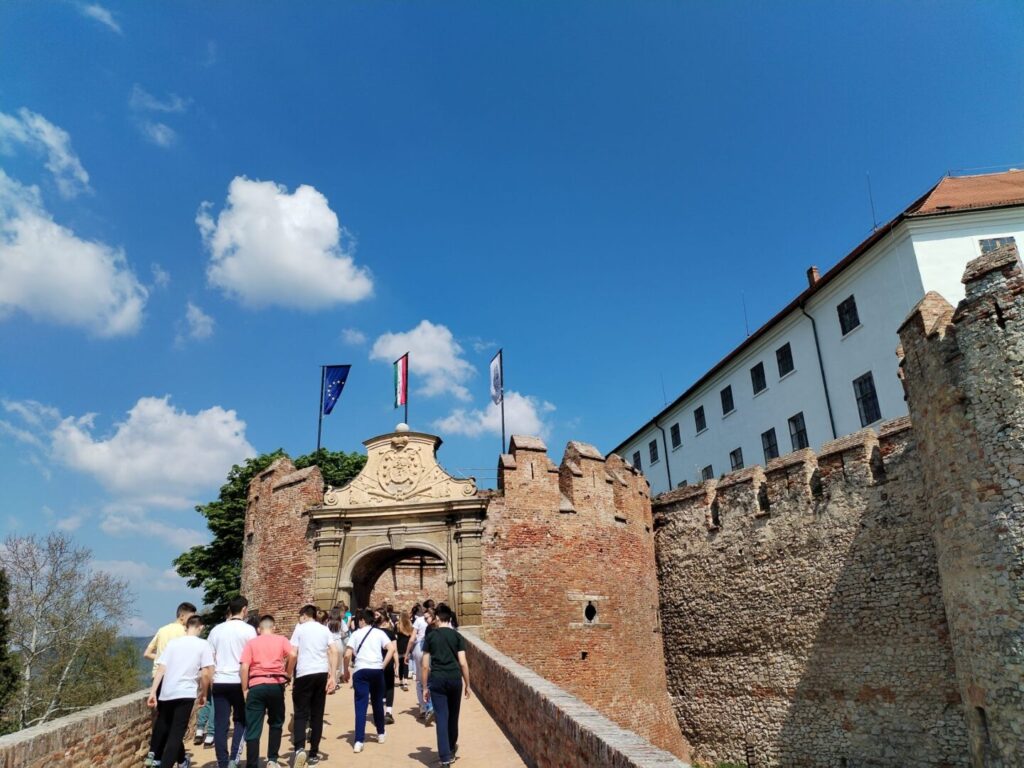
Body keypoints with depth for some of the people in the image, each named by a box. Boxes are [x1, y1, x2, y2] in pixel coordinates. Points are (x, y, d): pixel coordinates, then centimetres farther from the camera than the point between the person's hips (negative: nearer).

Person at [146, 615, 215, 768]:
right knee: (176, 733, 1)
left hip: (166, 693, 4)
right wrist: (203, 694, 5)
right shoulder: (203, 645, -2)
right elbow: (206, 673, -7)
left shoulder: (173, 642, 9)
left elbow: (161, 669, 3)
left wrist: (152, 692, 4)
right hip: (186, 693, -4)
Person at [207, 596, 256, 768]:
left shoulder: (216, 630, 7)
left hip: (219, 682, 3)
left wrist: (209, 681, 19)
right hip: (239, 682, -3)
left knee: (220, 724, 7)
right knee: (241, 721, 13)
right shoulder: (248, 630, -4)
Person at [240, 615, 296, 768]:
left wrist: (245, 689, 2)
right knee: (276, 723, 20)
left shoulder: (251, 642, 10)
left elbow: (244, 666, -2)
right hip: (276, 685, 1)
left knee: (253, 729, 3)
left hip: (256, 686, -1)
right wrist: (287, 674, 5)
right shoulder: (281, 640, 10)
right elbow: (292, 655, -8)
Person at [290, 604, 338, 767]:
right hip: (322, 673, 4)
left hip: (304, 674, -3)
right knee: (317, 714, 12)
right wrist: (333, 676, 2)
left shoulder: (300, 628, 3)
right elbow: (334, 652, 2)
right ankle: (313, 754, 15)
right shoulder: (325, 629, 12)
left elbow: (292, 654, -4)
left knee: (301, 714, 2)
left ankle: (299, 749, -18)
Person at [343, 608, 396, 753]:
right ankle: (381, 734, 32)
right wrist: (383, 665, 1)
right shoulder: (379, 633, 10)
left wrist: (346, 672, 9)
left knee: (360, 705, -3)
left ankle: (359, 741, -11)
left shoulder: (356, 633, 7)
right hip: (377, 670, 2)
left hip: (361, 671, -2)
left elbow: (347, 655, -2)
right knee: (377, 702, 19)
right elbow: (392, 649, -5)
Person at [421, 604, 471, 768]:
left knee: (441, 717, 3)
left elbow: (425, 665, 2)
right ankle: (452, 747, 39)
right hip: (454, 678, 1)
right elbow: (463, 663, -2)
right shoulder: (457, 636, 3)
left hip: (437, 679, -1)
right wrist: (467, 684, 6)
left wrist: (426, 687, 10)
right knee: (453, 714, 19)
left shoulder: (430, 637, 4)